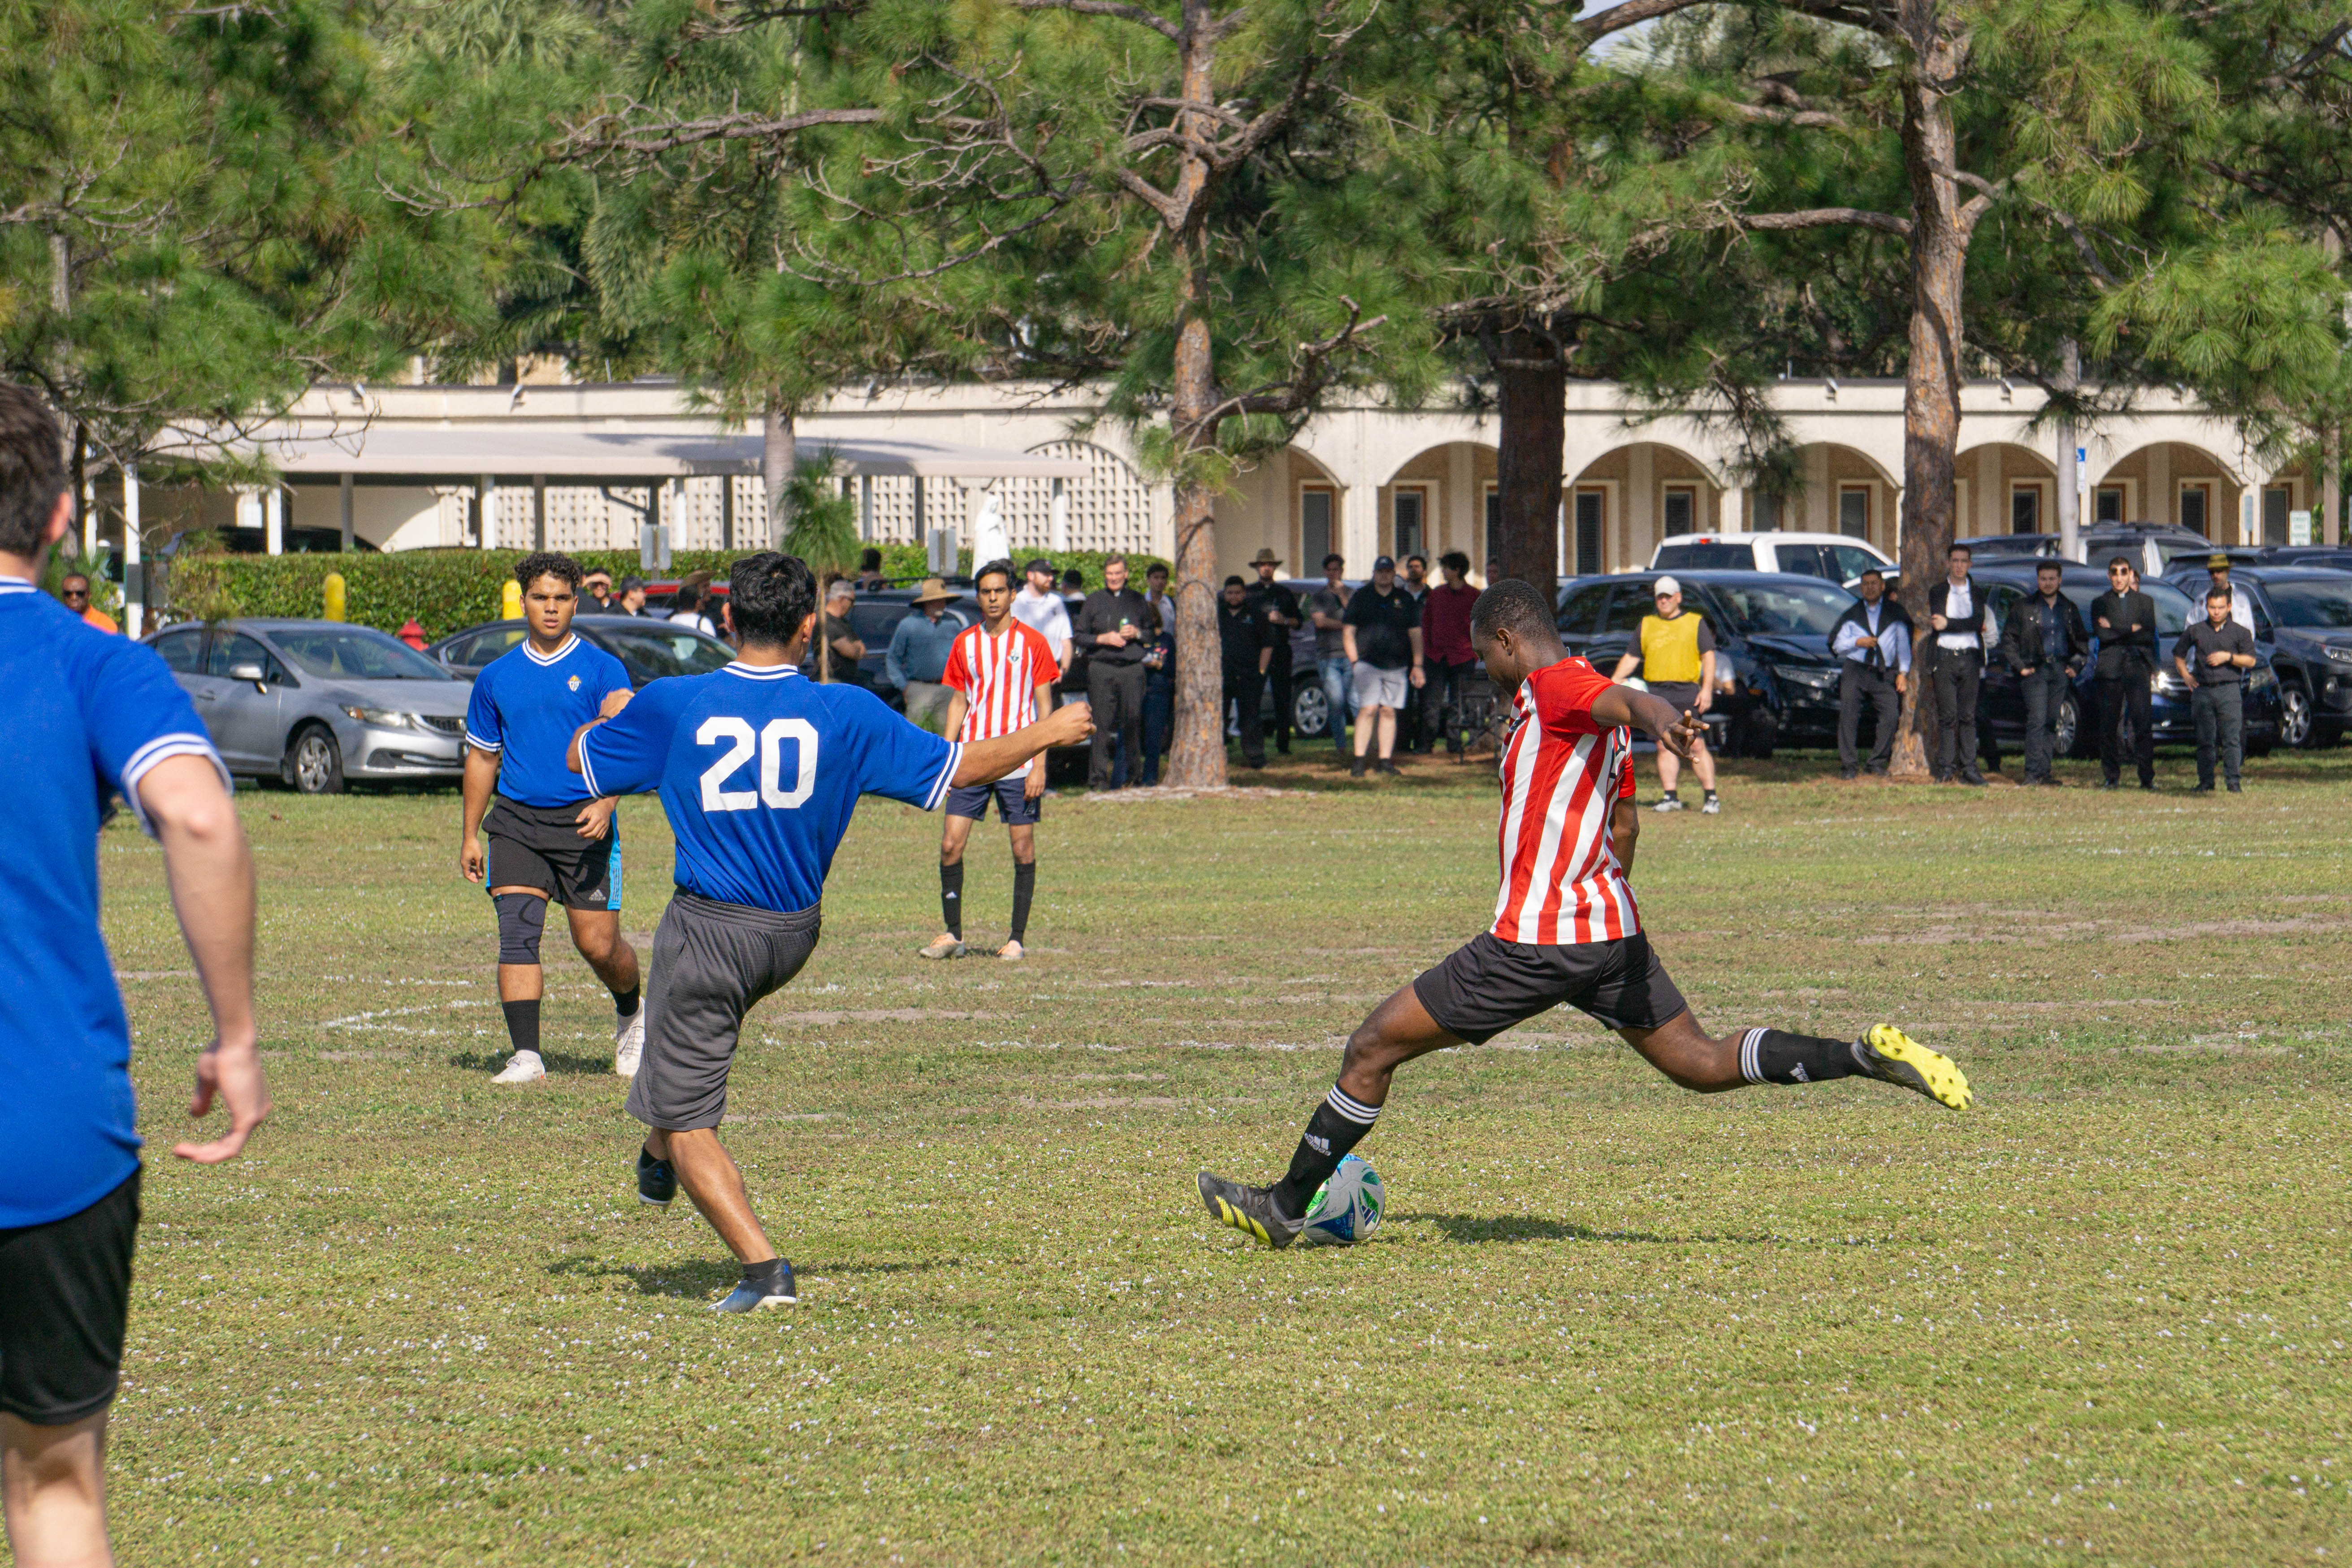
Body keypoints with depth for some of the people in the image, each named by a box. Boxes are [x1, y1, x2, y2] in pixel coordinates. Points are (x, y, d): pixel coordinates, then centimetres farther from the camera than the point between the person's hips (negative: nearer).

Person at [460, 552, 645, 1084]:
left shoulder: (602, 670, 1)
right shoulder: (497, 677, 12)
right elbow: (482, 758, 21)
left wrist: (606, 804, -25)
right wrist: (469, 836, 18)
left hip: (583, 823, -2)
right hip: (516, 820, 3)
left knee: (598, 943, -2)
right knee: (517, 933, -13)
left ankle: (631, 1012, 30)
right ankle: (525, 1055, -15)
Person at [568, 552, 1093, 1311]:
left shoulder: (673, 705, -9)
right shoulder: (847, 714, -7)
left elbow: (579, 759, 8)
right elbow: (961, 769, 2)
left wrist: (609, 714, 32)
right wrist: (1051, 733, 19)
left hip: (707, 929, -4)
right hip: (793, 935, 4)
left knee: (685, 1119, 2)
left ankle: (763, 1269, -12)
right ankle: (658, 1163, 46)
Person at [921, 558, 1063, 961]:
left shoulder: (1032, 643, 0)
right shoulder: (964, 644, 9)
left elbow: (1044, 708, 1)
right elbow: (959, 703, 15)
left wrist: (1039, 765, -7)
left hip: (1018, 765, -3)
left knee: (1023, 849, 0)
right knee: (950, 845, -5)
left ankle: (1017, 939, 8)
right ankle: (953, 934, 5)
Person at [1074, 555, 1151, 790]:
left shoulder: (1138, 600, 14)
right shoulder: (1094, 601, 11)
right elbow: (1079, 636, 9)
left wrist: (1137, 634, -2)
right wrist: (1103, 639, -7)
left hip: (1132, 667, 1)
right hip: (1102, 669, -1)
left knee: (1133, 722, -3)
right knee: (1102, 724, -7)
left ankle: (1135, 774, 4)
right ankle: (1099, 777, -6)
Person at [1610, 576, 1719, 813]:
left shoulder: (1695, 623, 9)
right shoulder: (1647, 625, 19)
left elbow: (1708, 656, 4)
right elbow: (1632, 657, 20)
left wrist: (1707, 689, -7)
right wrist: (1614, 680, 4)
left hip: (1687, 693, -3)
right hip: (1657, 693, 4)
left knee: (1696, 746, -8)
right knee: (1665, 747, -1)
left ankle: (1711, 797, -5)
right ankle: (1670, 797, 2)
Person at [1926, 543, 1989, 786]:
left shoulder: (1977, 594, 13)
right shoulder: (1936, 593, 10)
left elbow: (1978, 621, -4)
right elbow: (1935, 625, -2)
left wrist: (1948, 624, -10)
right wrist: (1969, 626, -5)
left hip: (1970, 658, 1)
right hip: (1944, 658, -1)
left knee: (1968, 716, 0)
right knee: (1947, 716, -6)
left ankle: (1969, 768, 0)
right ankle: (1946, 768, -5)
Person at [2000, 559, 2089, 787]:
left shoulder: (2069, 609, 13)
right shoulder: (2025, 607, 3)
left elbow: (2082, 640, 21)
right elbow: (2008, 639, 4)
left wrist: (2076, 665, 7)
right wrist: (2020, 666, -5)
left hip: (2061, 671, 3)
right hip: (2035, 670, -3)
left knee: (2052, 723, 4)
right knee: (2037, 720, -13)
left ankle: (2044, 771, 8)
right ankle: (2034, 772, -13)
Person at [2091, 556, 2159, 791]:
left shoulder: (2145, 602, 14)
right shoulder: (2100, 604, 13)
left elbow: (2149, 636, 1)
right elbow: (2101, 634, -3)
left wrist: (2116, 631, -4)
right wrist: (2131, 631, -4)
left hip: (2138, 668, 0)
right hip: (2110, 670, 0)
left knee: (2143, 722, -9)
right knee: (2109, 725, -2)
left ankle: (2147, 777, -8)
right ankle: (2111, 777, 4)